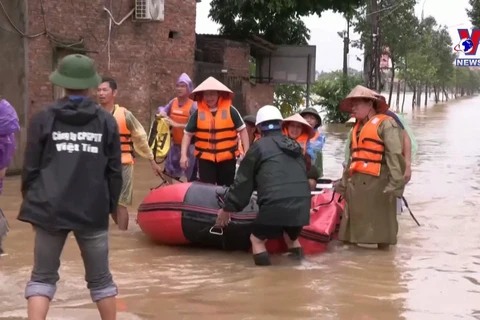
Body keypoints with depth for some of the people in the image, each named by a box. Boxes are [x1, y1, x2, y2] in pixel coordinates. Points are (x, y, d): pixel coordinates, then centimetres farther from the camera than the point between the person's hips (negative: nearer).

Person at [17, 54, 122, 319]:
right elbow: (114, 171, 3)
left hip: (50, 209, -1)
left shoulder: (43, 119, -2)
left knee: (42, 276, 11)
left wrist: (32, 200, 15)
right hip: (93, 210, 1)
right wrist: (110, 204, 16)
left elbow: (30, 168, 1)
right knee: (100, 278, 14)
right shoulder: (106, 121, 1)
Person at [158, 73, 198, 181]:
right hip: (175, 143, 6)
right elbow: (162, 109, 23)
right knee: (170, 172, 15)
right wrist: (162, 112, -3)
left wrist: (177, 125, -27)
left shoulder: (193, 105, -14)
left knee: (191, 174, 0)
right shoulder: (173, 102, 4)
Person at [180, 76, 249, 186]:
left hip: (227, 157, 0)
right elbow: (188, 134, 4)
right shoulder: (198, 113, -1)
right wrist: (184, 155, -5)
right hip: (205, 158, 0)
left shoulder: (230, 110, -5)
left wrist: (246, 152, -5)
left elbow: (242, 130, -1)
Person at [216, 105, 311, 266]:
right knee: (291, 237, 33)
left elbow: (243, 181, 9)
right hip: (301, 207, 5)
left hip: (275, 206, -5)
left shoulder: (259, 146, 7)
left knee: (257, 238, 18)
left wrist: (227, 208, 18)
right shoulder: (295, 146, 22)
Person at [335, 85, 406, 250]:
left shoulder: (386, 124, -5)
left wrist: (396, 182, -23)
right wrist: (344, 181, 28)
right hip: (355, 183, 8)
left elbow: (395, 155, -14)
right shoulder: (357, 127, 22)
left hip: (377, 182, -8)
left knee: (380, 226, -3)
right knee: (353, 224, 11)